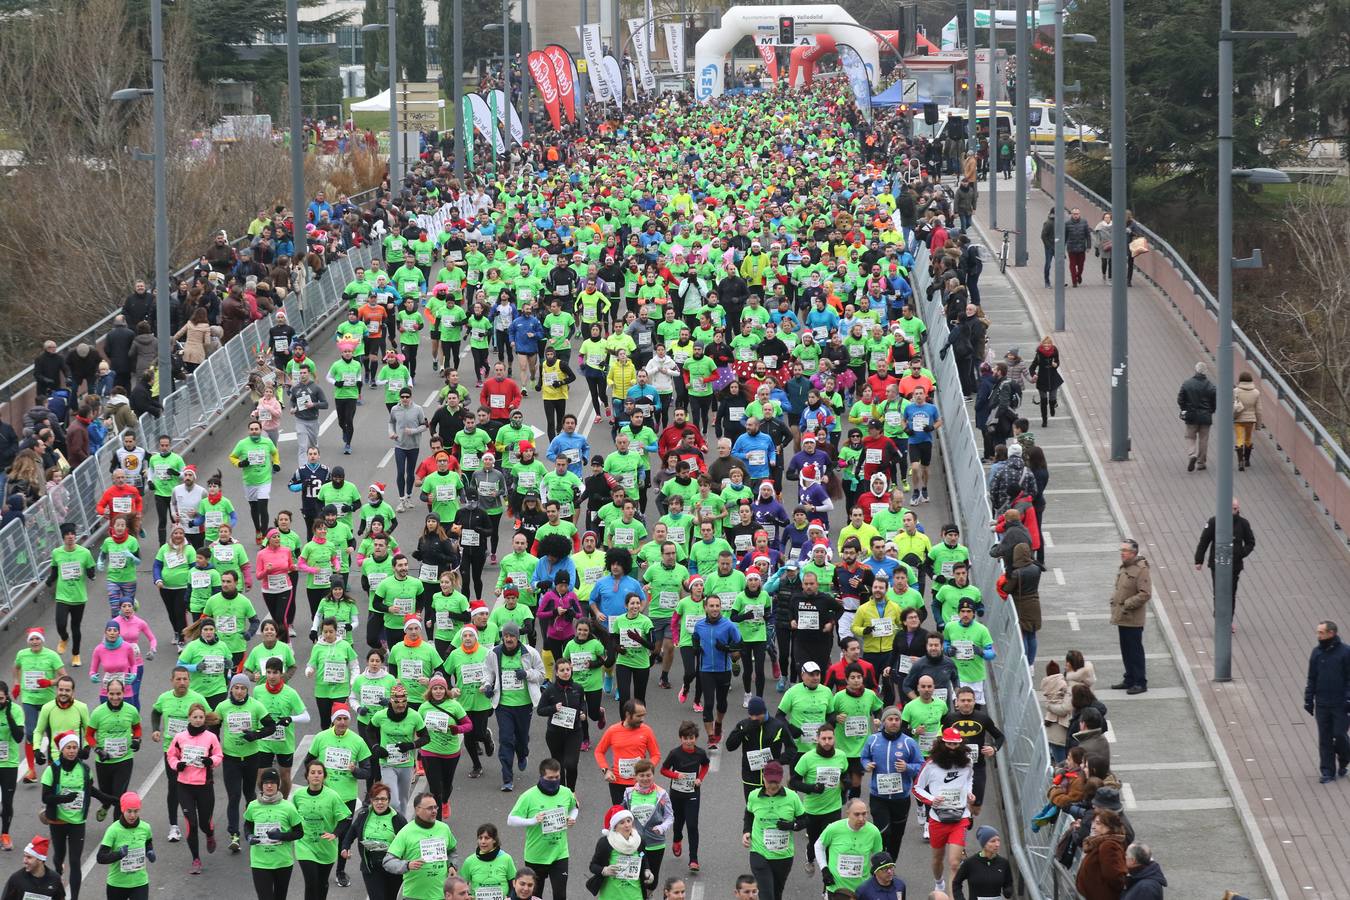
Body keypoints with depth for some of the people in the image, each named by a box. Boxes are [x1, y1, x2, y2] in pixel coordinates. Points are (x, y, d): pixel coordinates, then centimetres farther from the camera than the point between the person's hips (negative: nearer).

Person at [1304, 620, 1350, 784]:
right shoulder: (1317, 652, 7)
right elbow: (1312, 678, 11)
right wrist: (1308, 699, 7)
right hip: (1322, 704, 4)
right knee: (1325, 739, 3)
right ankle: (1328, 772, 10)